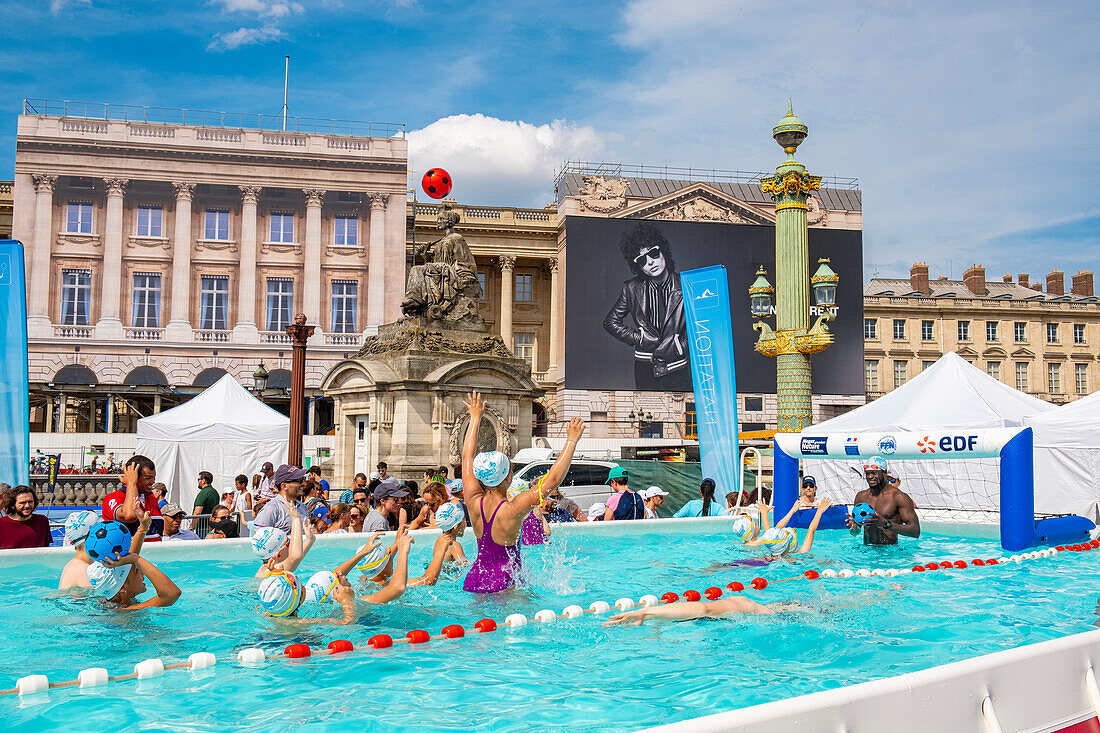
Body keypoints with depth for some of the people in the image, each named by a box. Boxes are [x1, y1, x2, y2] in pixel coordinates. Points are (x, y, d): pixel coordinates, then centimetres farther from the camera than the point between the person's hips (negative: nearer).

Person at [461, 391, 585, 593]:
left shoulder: (474, 502, -6)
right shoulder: (512, 509, -22)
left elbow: (467, 456, 8)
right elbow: (552, 480, -21)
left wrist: (475, 418, 18)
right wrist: (571, 441, -15)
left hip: (473, 582, 7)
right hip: (504, 584, -7)